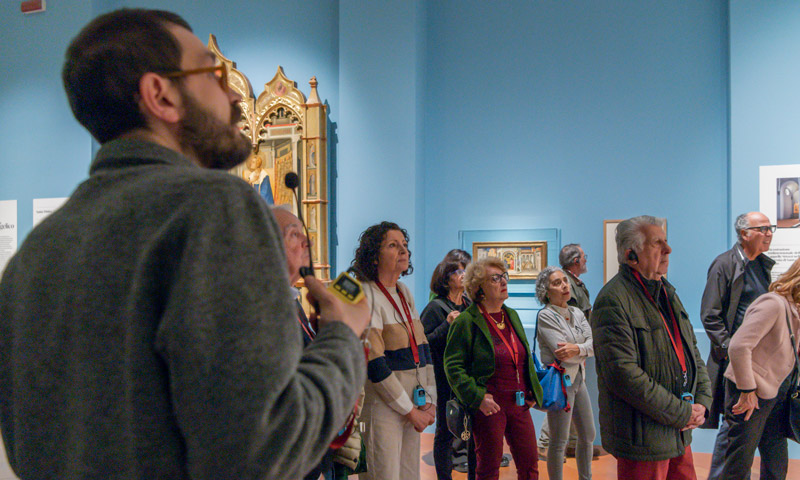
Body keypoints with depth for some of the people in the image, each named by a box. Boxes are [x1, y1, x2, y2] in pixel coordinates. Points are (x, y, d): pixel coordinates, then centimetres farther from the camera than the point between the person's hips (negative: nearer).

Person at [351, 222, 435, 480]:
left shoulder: (404, 293, 11)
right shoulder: (365, 297, -14)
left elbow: (422, 348, 12)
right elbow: (375, 364, -17)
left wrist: (430, 400, 3)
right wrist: (410, 410, -12)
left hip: (414, 406, 8)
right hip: (382, 404, -8)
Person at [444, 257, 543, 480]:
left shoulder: (512, 315, 12)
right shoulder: (466, 321, -9)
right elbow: (453, 366, -12)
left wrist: (533, 392, 12)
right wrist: (477, 397, -19)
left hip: (519, 404, 6)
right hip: (489, 407, -6)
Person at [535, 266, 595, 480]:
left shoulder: (576, 312, 7)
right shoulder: (546, 316, -12)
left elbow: (594, 343, -4)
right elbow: (561, 353, -21)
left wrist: (578, 348, -23)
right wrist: (586, 352, -7)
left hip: (579, 378, 7)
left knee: (588, 435, 18)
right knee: (559, 441, 1)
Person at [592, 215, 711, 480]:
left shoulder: (667, 292, 13)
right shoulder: (613, 300, -17)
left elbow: (692, 352, 18)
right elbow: (623, 374, -24)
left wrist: (702, 402, 2)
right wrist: (682, 413, -17)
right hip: (642, 437, -8)